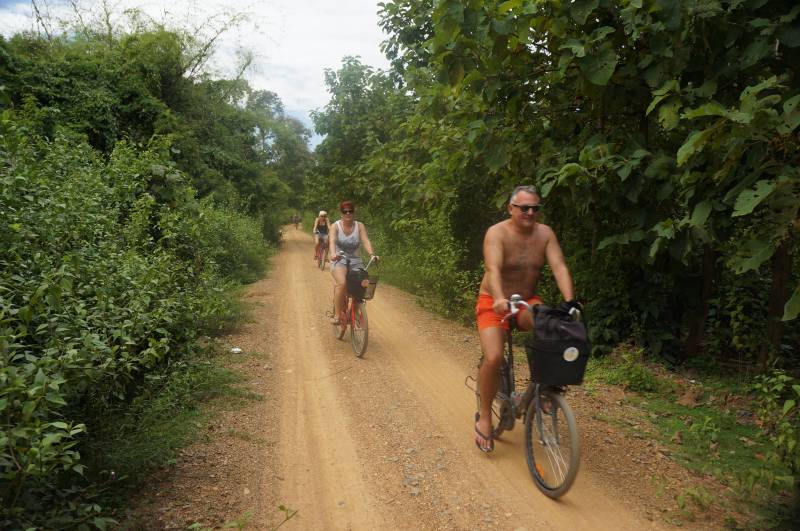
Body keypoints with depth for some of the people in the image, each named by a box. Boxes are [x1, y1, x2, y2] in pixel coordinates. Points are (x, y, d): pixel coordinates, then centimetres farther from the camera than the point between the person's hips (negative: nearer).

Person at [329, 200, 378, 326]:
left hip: (356, 261, 3)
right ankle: (337, 315, -19)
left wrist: (371, 254, -29)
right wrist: (333, 253, -40)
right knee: (342, 283, -30)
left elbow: (366, 241, -10)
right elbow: (332, 241, -19)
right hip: (339, 261, -3)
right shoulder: (335, 226, -2)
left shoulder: (360, 226, 3)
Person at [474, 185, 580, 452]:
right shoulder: (497, 233, -15)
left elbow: (559, 267, -14)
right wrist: (500, 299, -48)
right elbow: (493, 269, -30)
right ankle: (484, 417, 1)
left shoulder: (545, 233, -3)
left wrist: (570, 302, -29)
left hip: (527, 302, 4)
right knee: (493, 358, -21)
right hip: (494, 303, -3)